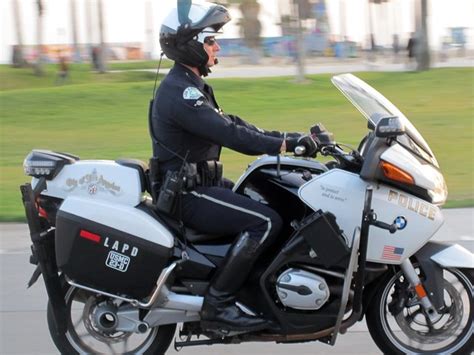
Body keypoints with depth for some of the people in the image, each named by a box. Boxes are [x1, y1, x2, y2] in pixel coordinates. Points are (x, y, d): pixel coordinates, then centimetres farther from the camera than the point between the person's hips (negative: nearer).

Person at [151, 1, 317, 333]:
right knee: (265, 222, -24)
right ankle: (217, 306, -21)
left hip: (201, 183, 11)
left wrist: (287, 138, 8)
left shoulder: (191, 86, 16)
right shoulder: (179, 93, -19)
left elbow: (229, 124, 17)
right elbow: (229, 134, -27)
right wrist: (286, 144, -26)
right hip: (188, 194, -11)